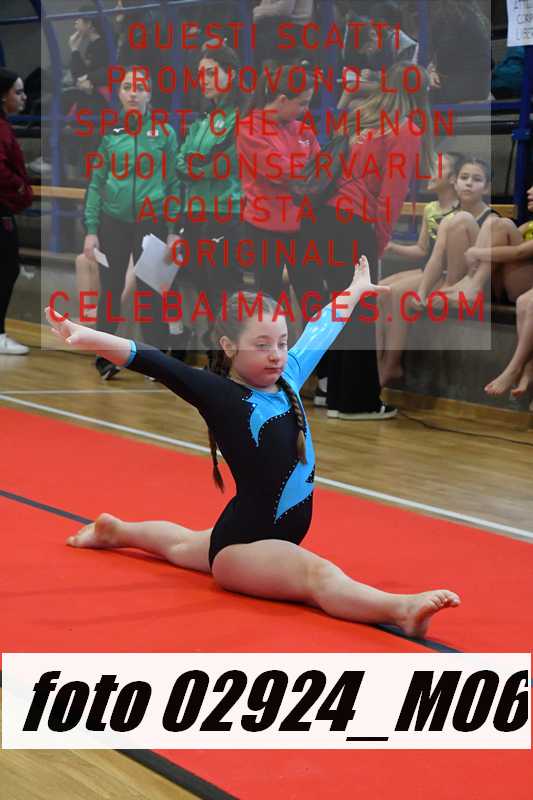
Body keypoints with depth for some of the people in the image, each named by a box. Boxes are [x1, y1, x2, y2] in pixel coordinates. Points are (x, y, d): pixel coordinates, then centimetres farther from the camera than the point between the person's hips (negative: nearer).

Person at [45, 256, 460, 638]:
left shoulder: (288, 377, 2)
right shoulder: (222, 395, -18)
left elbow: (319, 333, 19)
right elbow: (159, 366, -31)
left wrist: (354, 292, 35)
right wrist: (95, 340, -45)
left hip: (276, 537, 10)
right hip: (243, 543, -10)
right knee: (318, 574, -35)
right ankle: (402, 609, -60)